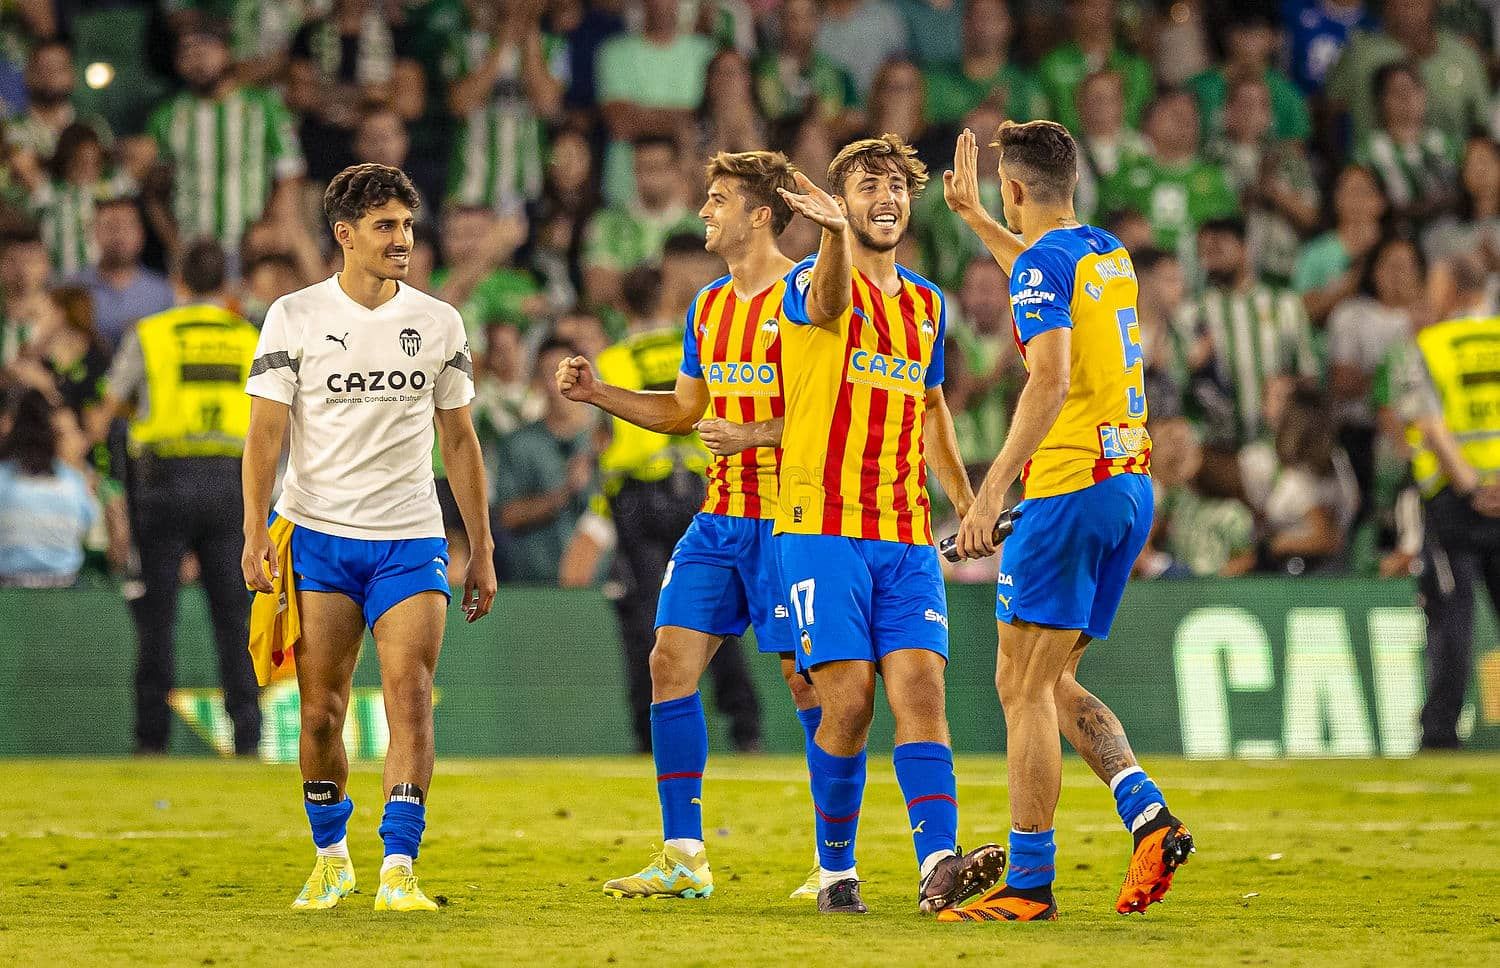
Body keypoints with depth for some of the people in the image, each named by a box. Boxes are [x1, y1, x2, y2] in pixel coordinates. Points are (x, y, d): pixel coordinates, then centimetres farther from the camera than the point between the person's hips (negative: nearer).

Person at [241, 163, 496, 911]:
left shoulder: (439, 323, 7)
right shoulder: (294, 317, 0)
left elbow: (459, 441, 13)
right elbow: (265, 432, -2)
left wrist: (482, 550, 12)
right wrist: (255, 536, -12)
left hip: (410, 541, 1)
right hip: (318, 539, -1)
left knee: (410, 701, -13)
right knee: (320, 712, 1)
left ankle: (399, 869, -15)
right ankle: (331, 857, 21)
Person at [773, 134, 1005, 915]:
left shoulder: (926, 304, 18)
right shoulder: (812, 284, -2)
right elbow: (825, 302, -29)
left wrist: (966, 502, 25)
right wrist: (834, 234, -51)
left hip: (907, 538, 5)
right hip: (822, 527, -5)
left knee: (920, 690, -9)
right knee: (848, 700, -10)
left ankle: (939, 864, -20)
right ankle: (834, 870, 6)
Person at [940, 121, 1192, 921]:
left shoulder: (1043, 263, -11)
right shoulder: (1108, 253, 15)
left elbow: (1051, 380, -24)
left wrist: (993, 487, -27)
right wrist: (973, 219, 47)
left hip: (1071, 488, -9)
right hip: (1130, 487, 9)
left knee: (1023, 686, -4)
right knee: (1053, 684, 15)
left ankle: (1030, 882, -5)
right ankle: (1149, 817, -2)